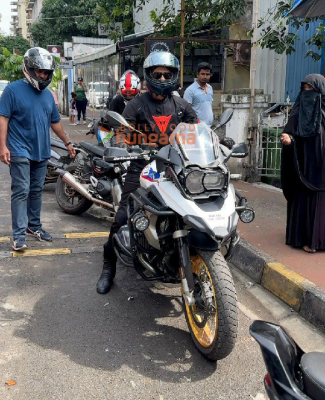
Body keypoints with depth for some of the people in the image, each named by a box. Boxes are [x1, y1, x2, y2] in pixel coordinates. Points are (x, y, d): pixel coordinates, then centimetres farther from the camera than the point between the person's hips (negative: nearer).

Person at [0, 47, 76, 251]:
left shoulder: (48, 94, 13)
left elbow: (55, 122, 21)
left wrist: (67, 142, 22)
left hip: (42, 152, 6)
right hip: (20, 151, -6)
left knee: (37, 191, 13)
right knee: (21, 192, -8)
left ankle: (34, 225, 25)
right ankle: (19, 234, -6)